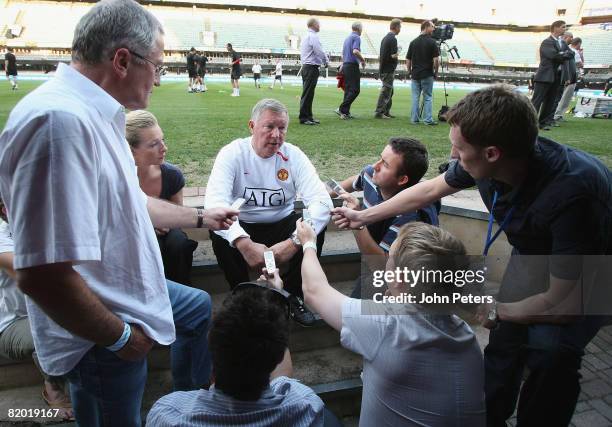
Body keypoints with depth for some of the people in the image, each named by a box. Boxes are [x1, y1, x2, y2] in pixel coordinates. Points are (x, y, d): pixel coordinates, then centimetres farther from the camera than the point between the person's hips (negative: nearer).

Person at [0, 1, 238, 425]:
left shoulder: (92, 114, 0)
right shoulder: (62, 120, -33)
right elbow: (42, 274, -37)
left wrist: (201, 217, 25)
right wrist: (119, 337, -21)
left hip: (127, 291, 10)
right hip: (100, 341, -10)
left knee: (199, 306, 29)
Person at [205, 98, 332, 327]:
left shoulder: (293, 155, -9)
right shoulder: (232, 153, -14)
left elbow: (321, 201, -20)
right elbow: (215, 202, -29)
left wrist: (294, 242, -36)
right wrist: (244, 244, -44)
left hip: (282, 225, 2)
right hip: (242, 227, -1)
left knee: (315, 230, -25)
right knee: (219, 236, -32)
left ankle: (294, 295, -1)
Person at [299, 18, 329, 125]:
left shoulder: (306, 36, 19)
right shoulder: (313, 36, -11)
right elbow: (319, 51, -18)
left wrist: (323, 60, 17)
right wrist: (326, 62, -3)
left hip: (305, 67, 10)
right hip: (312, 67, -10)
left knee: (308, 93, 12)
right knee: (307, 93, -8)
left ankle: (308, 116, 18)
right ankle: (304, 118, -7)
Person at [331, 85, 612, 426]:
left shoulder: (571, 194, -41)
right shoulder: (488, 163, -24)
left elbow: (563, 304, -31)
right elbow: (429, 190, -4)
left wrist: (495, 311, -15)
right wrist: (363, 216, 3)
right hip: (534, 250, 5)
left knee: (550, 349, -14)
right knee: (505, 340, 4)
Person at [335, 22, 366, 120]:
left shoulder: (347, 38, 20)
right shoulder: (356, 37, -7)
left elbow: (343, 55, 24)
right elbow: (355, 51, -22)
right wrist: (363, 60, -9)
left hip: (345, 65, 9)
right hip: (353, 65, -9)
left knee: (348, 90, 9)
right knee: (355, 90, -9)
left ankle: (346, 112, 7)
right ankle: (342, 109, -16)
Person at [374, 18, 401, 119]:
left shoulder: (385, 38, 15)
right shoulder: (393, 39, -14)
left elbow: (381, 56, 18)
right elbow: (393, 56, -20)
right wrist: (396, 55, 0)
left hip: (383, 69, 9)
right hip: (388, 70, -9)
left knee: (389, 91, 15)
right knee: (386, 92, -5)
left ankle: (386, 112, 18)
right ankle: (379, 113, -4)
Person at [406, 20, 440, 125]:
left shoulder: (413, 42, 6)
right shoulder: (432, 42, -7)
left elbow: (408, 60, 7)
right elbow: (436, 59, -11)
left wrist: (409, 72, 16)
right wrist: (436, 71, 2)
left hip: (415, 74, 4)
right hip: (427, 74, -3)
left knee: (415, 97, 8)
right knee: (428, 97, 3)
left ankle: (414, 119, 8)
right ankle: (428, 119, 1)